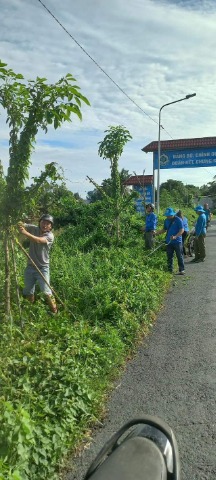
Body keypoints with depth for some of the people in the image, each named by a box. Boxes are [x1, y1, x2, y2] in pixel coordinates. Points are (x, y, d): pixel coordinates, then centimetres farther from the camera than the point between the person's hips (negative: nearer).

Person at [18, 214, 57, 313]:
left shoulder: (50, 236, -16)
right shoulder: (34, 229, -1)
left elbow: (38, 240, -33)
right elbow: (21, 225, -5)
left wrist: (25, 233, -45)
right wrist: (20, 224, -29)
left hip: (42, 268, -5)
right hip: (30, 266, 5)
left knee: (46, 292, -7)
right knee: (28, 292, 16)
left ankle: (54, 312, 10)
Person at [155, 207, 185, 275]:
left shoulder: (178, 220, -9)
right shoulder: (166, 221, 10)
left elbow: (182, 230, -13)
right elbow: (164, 230, 19)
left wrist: (175, 236, -26)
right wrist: (156, 233, 3)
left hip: (177, 242, -6)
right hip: (169, 242, 6)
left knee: (179, 256, 1)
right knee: (169, 257, 9)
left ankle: (182, 270, 9)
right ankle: (170, 270, 18)